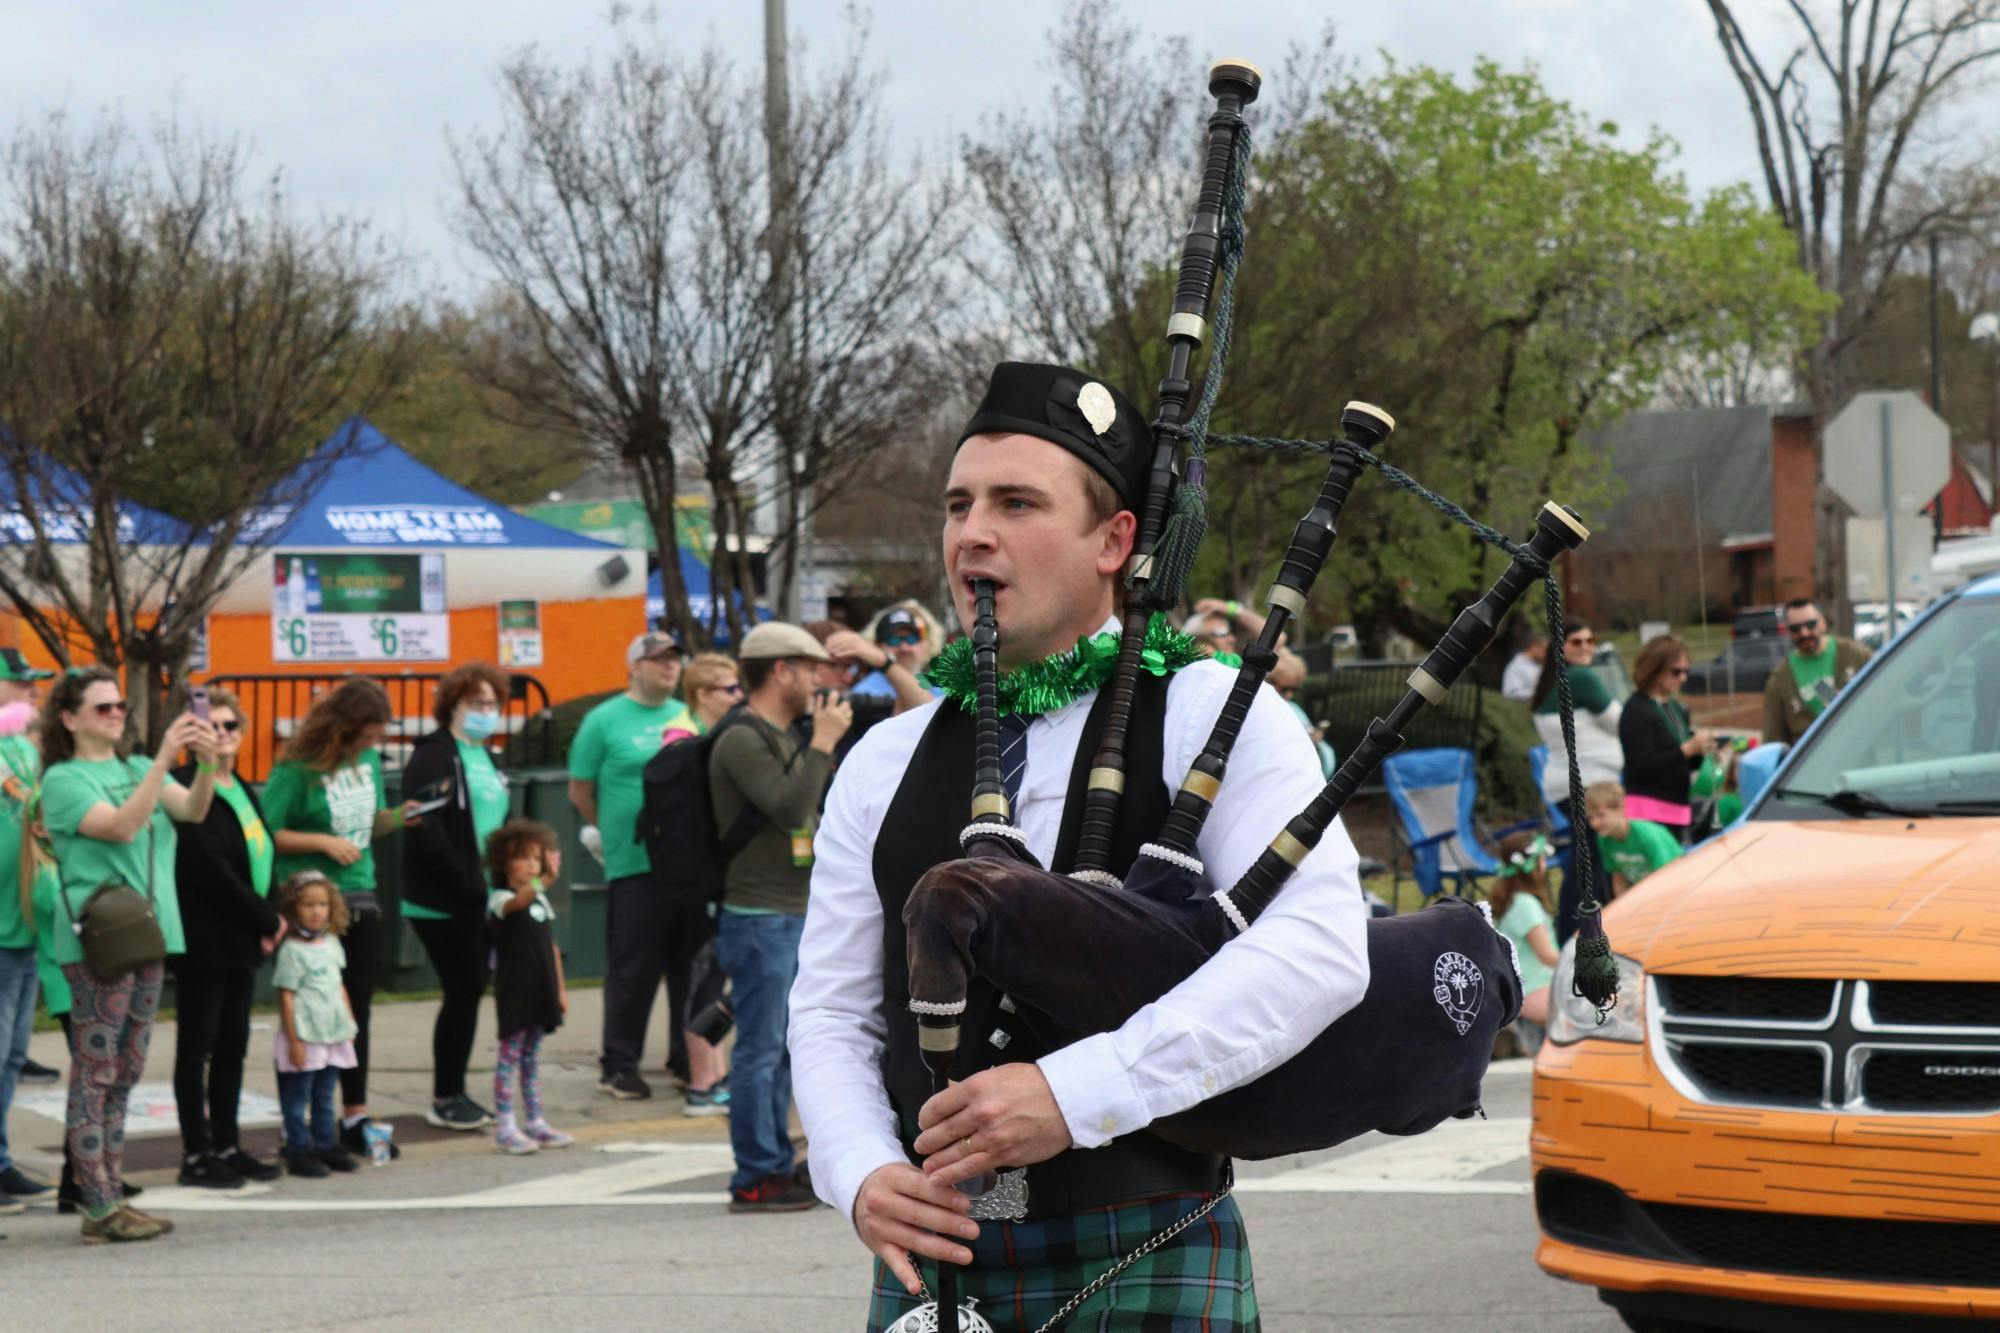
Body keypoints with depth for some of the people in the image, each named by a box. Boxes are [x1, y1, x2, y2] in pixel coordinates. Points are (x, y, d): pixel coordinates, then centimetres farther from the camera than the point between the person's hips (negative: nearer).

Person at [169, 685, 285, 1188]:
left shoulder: (242, 792, 15)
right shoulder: (188, 789, -12)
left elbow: (262, 857, 18)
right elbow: (209, 869, -18)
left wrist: (266, 922, 1)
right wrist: (266, 919, -12)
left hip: (242, 940, 8)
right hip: (204, 938, -8)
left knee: (232, 1047, 12)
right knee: (197, 1047, -2)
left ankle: (226, 1146, 20)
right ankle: (197, 1154, 2)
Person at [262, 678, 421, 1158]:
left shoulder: (367, 759, 7)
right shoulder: (297, 770, -12)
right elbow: (265, 835, -12)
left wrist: (396, 818, -1)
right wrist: (323, 841, -18)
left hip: (359, 898, 6)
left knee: (357, 1009, 9)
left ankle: (355, 1118, 16)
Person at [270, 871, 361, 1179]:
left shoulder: (331, 943, 10)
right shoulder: (292, 950, -12)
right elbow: (286, 997, -13)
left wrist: (349, 1024, 18)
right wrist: (293, 1041, -16)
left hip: (334, 1035, 7)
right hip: (305, 1037, -7)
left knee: (325, 1096, 15)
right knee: (297, 1098, 0)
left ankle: (326, 1145, 23)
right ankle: (299, 1151, 4)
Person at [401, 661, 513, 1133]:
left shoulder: (485, 758, 17)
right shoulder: (434, 756, -11)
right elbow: (425, 829, -20)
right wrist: (466, 884, -20)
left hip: (477, 898, 8)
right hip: (444, 900, -8)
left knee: (470, 992, 11)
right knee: (463, 993, -5)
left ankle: (454, 1093, 19)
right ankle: (445, 1100, 5)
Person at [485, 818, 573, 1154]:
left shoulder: (541, 900, 14)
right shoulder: (500, 899, -10)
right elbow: (518, 901, -35)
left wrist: (560, 988, 16)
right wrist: (543, 881, -52)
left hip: (540, 989, 7)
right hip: (514, 989, -7)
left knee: (531, 1057, 13)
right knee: (509, 1056, -4)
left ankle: (534, 1121, 19)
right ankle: (505, 1128, -2)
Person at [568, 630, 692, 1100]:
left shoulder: (688, 717, 11)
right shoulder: (604, 720, -2)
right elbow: (580, 790, 3)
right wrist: (614, 832, 7)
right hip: (633, 865, -5)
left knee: (691, 964, 9)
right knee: (632, 970, -3)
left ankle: (686, 1058, 19)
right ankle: (619, 1065, 5)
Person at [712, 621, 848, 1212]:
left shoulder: (782, 739, 18)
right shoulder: (742, 741, -13)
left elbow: (826, 806, 22)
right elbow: (790, 808, -24)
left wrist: (828, 740, 13)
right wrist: (823, 743, -18)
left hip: (793, 914, 10)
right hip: (757, 916, -10)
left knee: (782, 1049, 13)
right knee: (760, 1048, -7)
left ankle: (777, 1166, 19)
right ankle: (755, 1178, -4)